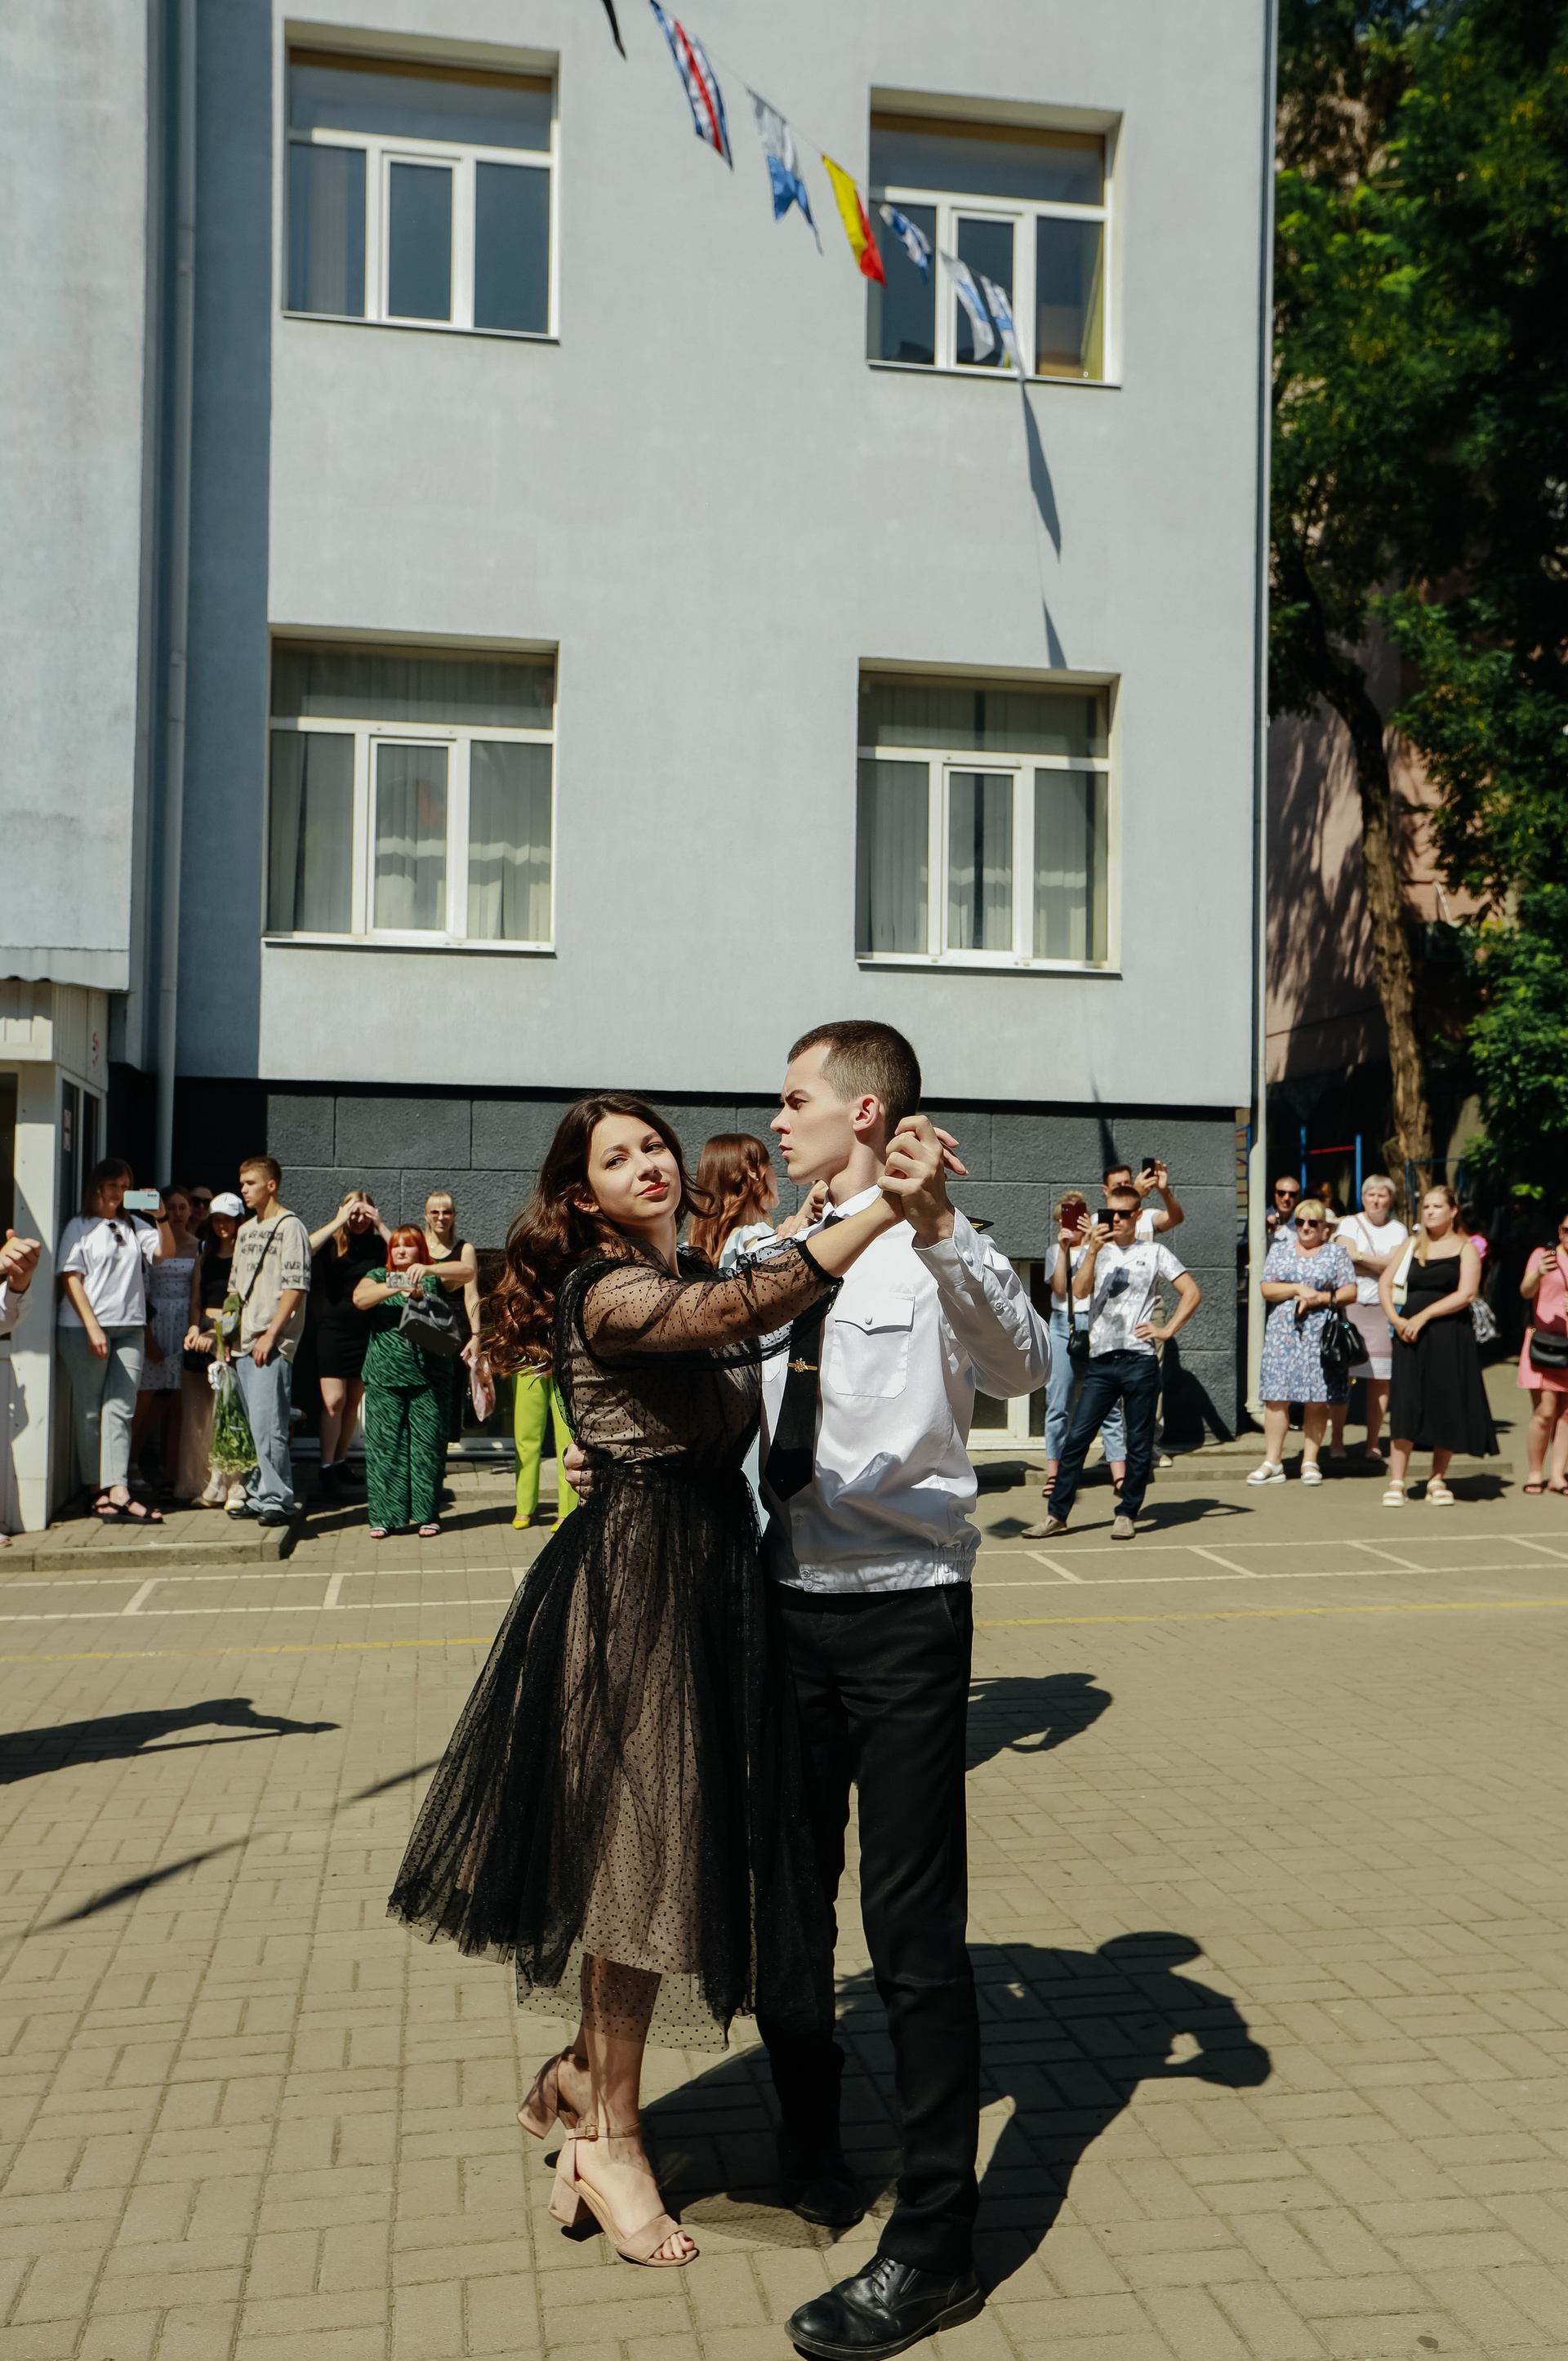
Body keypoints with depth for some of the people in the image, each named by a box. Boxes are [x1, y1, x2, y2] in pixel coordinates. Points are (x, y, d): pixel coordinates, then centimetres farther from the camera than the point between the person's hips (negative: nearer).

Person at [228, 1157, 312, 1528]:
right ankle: (258, 1495, 16)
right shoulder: (246, 1230, 20)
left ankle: (276, 1500, -8)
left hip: (273, 1345, -8)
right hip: (244, 1343, 8)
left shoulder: (290, 1227, -5)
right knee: (253, 1427, 10)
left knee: (268, 1425, -12)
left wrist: (270, 1335, -16)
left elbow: (296, 1287, -12)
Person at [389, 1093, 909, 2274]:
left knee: (688, 1836, 14)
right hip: (637, 1581, -8)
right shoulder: (608, 1292, -16)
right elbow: (730, 1313, -36)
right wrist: (875, 1216, -44)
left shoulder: (696, 1281, 14)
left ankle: (586, 2070, 33)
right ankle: (613, 2137, 16)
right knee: (640, 1841, 0)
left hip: (718, 1572, 9)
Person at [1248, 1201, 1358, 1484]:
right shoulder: (1280, 1250, 13)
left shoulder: (1337, 1252, 9)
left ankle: (1310, 1461, 6)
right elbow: (1266, 1290, 5)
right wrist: (1298, 1289, -9)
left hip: (1322, 1333, -1)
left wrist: (1319, 1298, -12)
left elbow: (1350, 1292, 1)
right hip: (1284, 1331, 1)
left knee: (1317, 1398, -2)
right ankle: (1272, 1462, -1)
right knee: (1277, 1396, -4)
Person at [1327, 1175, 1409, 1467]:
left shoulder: (1398, 1230, 11)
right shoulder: (1350, 1224, 9)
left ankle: (1373, 1444, 6)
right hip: (1349, 1304, -1)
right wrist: (1381, 1266, -9)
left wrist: (1360, 1257, -8)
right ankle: (1336, 1441, 3)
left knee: (1380, 1380, -1)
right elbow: (1346, 1259, -7)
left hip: (1383, 1310, 1)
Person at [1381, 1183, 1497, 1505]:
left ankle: (1437, 1480, 12)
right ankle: (1396, 1482, -4)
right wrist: (1396, 1319, -8)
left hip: (1450, 1337, -2)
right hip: (1410, 1335, 2)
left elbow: (1466, 1294, -11)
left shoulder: (1465, 1248, 2)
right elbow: (1385, 1283, 9)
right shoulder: (1412, 1245, 13)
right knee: (1405, 1406, -4)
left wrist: (1424, 1316, -16)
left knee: (1447, 1408, 0)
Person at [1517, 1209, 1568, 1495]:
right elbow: (1526, 1291, -14)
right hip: (1545, 1340, -3)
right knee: (1545, 1411, -9)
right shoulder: (1544, 1255, 0)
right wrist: (1538, 1274, -35)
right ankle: (1535, 1474, 2)